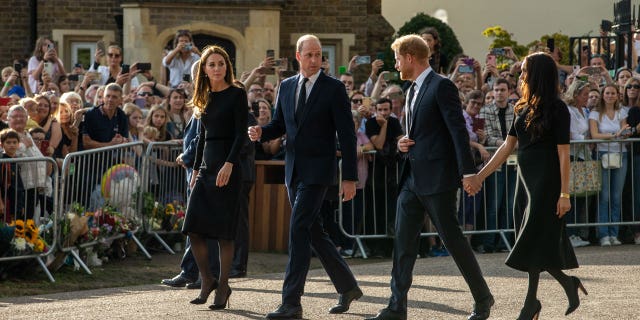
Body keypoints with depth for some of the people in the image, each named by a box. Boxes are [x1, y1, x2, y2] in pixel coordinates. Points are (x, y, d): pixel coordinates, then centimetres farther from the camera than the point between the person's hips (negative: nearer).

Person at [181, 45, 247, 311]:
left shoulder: (236, 94, -4)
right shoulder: (206, 99, 15)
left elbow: (240, 134, -11)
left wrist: (229, 165, -21)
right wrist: (196, 169, 17)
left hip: (226, 167, -6)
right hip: (206, 167, 6)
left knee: (223, 231, -4)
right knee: (194, 228, -3)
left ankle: (222, 287, 4)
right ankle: (207, 280, 11)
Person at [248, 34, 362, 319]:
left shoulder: (334, 89, -6)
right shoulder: (287, 87, 11)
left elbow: (347, 135, -7)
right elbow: (279, 125, 19)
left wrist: (350, 178, -10)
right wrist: (260, 133, -5)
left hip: (317, 170, -6)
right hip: (293, 170, 7)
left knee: (298, 230, -14)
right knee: (313, 232, 12)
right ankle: (347, 287, 28)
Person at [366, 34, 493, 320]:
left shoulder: (442, 86, -11)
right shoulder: (413, 90, 17)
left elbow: (458, 130, -16)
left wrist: (468, 172, -21)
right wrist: (403, 143, 4)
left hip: (437, 179, -9)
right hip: (412, 178, 9)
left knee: (452, 239, -2)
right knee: (403, 242, 3)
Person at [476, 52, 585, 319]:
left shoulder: (557, 109, -10)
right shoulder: (523, 108, 10)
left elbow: (563, 154, -13)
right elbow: (507, 146, 12)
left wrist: (564, 194, -16)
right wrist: (480, 176, 9)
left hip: (546, 182, -7)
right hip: (525, 179, 7)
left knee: (534, 241, -8)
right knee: (538, 241, 8)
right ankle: (570, 284, 20)